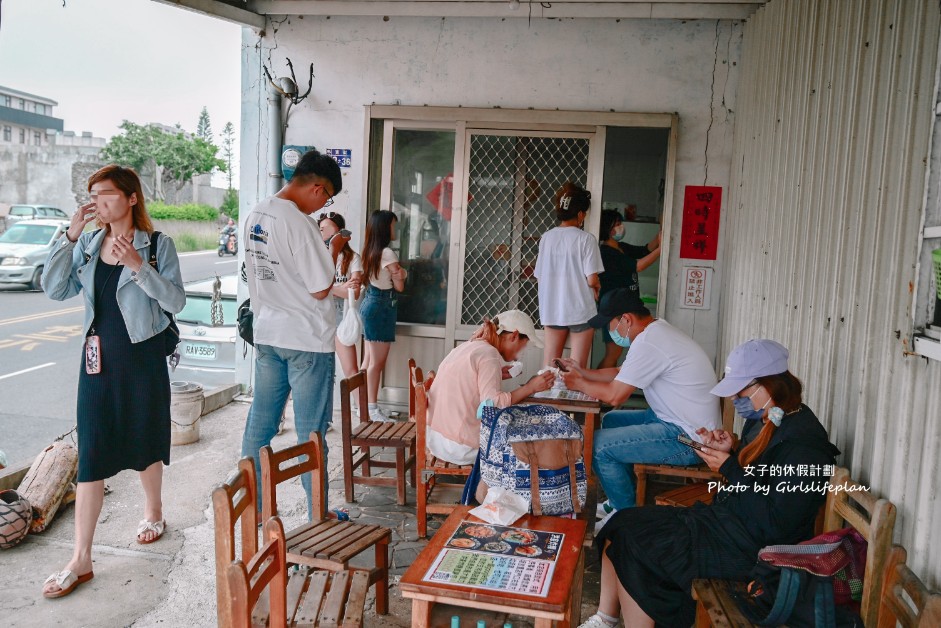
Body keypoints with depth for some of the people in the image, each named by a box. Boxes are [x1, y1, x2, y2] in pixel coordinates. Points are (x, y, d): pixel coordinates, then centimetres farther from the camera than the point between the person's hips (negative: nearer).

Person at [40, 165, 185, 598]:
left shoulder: (158, 245, -7)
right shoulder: (88, 245, 5)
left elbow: (176, 301, -13)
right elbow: (54, 290, -3)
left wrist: (139, 266, -25)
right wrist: (70, 237, -9)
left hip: (143, 356, -3)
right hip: (98, 356, 3)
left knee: (145, 445, 13)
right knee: (91, 456, 2)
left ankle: (153, 512, 41)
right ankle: (81, 561, 8)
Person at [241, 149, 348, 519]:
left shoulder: (255, 216, 6)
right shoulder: (299, 224, -20)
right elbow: (321, 288, -18)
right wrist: (334, 251, -3)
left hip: (267, 336, 8)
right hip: (307, 340, -7)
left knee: (260, 423, 15)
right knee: (311, 432, 3)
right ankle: (318, 515, 15)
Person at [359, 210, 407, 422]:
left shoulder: (371, 251, 11)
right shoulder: (387, 254, -15)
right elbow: (399, 286, -9)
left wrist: (397, 273, 0)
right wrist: (400, 274, 8)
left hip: (370, 303, 9)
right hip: (381, 307, -9)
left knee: (369, 360, 12)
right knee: (377, 362, -5)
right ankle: (372, 408, -1)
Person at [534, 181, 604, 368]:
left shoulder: (547, 237, -1)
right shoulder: (585, 239, -12)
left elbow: (540, 276, 3)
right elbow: (592, 280, -14)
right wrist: (597, 286, 7)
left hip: (552, 309, 4)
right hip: (580, 310, -4)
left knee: (550, 366, 12)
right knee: (577, 366, 7)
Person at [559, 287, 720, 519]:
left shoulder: (647, 343, -22)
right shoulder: (658, 331, 11)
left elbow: (614, 395, -18)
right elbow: (621, 373, 20)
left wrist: (579, 384, -2)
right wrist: (584, 373, 11)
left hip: (687, 440, -11)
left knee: (599, 444, -12)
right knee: (612, 421, 22)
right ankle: (622, 501, 30)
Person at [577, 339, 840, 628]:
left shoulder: (802, 444, -23)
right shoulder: (764, 420, 6)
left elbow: (776, 526, -25)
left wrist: (729, 468, -21)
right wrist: (731, 451, -2)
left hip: (749, 548, -10)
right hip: (724, 518, 10)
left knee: (631, 547, -15)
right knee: (623, 524, 0)